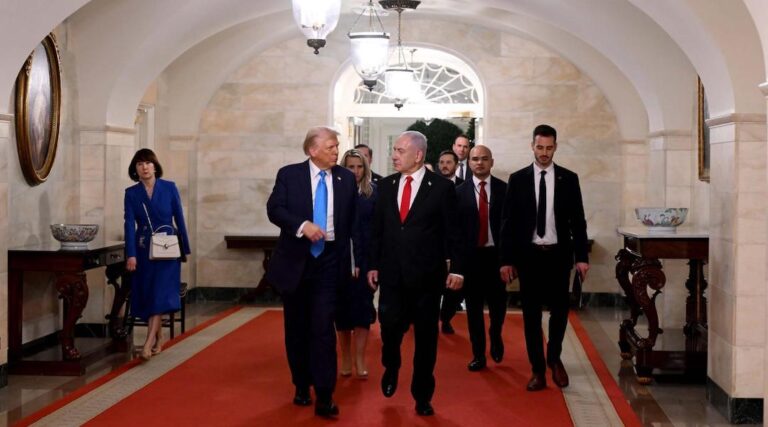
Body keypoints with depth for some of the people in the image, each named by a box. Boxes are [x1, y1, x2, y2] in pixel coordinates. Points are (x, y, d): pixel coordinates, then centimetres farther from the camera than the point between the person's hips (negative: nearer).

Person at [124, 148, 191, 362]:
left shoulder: (169, 188, -2)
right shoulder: (131, 193, 2)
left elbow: (179, 219, 2)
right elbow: (130, 224, -5)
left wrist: (185, 248, 3)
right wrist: (130, 255, -14)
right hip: (143, 249, 2)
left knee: (160, 293, -12)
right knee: (147, 294, 5)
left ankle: (149, 342, -16)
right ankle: (158, 339, 18)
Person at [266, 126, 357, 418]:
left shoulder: (346, 179, 4)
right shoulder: (289, 175, -1)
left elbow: (352, 220, 10)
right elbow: (274, 209, -8)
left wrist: (353, 259, 7)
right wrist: (302, 225, -24)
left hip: (329, 262, 0)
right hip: (295, 261, 1)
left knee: (323, 328, -9)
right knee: (297, 328, 11)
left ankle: (324, 397, -8)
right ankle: (301, 387, 26)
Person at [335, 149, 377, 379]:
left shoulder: (373, 192, 1)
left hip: (365, 257, 1)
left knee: (363, 306, 1)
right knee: (342, 308, 6)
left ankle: (360, 360, 5)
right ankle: (346, 359, 16)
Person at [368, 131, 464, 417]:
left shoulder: (442, 187, -4)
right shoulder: (386, 185, 7)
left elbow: (452, 232, -3)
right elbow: (377, 228, 11)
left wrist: (457, 269, -7)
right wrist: (373, 265, 8)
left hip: (427, 274, -2)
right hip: (392, 273, 2)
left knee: (426, 336, 5)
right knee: (390, 327, -3)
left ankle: (422, 395, 18)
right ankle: (391, 368, 30)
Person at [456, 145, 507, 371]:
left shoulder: (504, 189, 1)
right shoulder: (460, 192, 2)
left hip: (496, 254, 0)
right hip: (471, 255, 0)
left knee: (498, 302, 4)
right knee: (474, 306, 5)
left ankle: (495, 336, 35)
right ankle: (479, 355, 15)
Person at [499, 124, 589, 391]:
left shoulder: (569, 179, 3)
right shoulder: (518, 179, 1)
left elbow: (578, 220, 4)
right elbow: (508, 222, 1)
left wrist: (582, 256, -2)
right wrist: (506, 260, -4)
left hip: (558, 254, 0)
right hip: (528, 255, 0)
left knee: (559, 309, 4)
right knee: (531, 313, 3)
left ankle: (554, 358, 29)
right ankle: (538, 370, 13)